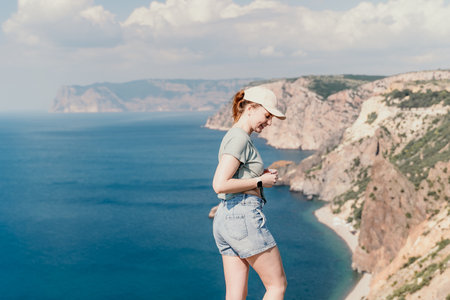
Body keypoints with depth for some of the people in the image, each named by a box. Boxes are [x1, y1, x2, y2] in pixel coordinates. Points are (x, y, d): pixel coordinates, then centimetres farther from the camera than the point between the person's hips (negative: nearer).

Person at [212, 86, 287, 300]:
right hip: (244, 218, -10)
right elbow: (219, 185, -21)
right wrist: (260, 181, -11)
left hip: (224, 218, 10)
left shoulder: (232, 137, 19)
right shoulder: (239, 138, -12)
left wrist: (262, 176, 11)